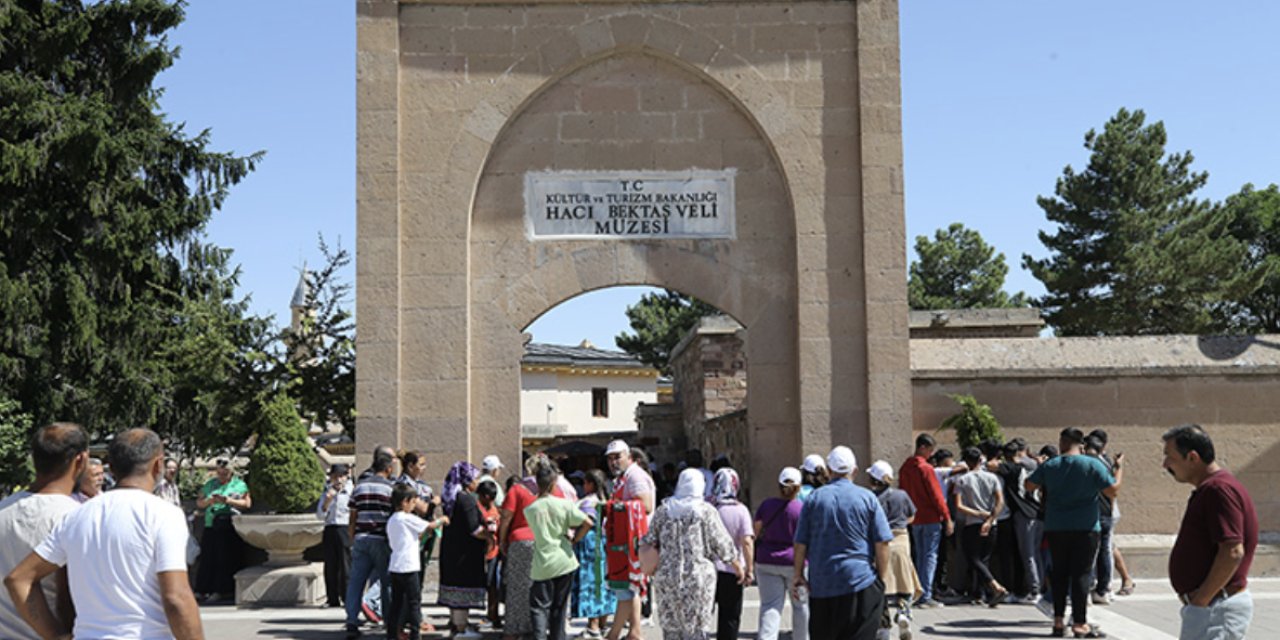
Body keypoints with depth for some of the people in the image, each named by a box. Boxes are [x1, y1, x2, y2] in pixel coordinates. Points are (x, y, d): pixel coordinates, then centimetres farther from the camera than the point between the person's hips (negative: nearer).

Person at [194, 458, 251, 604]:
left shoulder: (239, 485, 6)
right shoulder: (210, 485, 19)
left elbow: (247, 503, -3)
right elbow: (199, 503, 16)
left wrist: (228, 500, -14)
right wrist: (209, 501, -5)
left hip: (230, 527, -4)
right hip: (211, 527, 4)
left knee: (226, 560, -5)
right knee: (208, 559, 1)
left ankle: (223, 591, -1)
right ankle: (205, 591, 5)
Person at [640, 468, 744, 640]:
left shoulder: (663, 510, 5)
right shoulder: (706, 511, -4)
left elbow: (647, 544, 6)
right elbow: (722, 544, -2)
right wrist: (739, 568, 10)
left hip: (667, 576, 3)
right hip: (698, 577, -3)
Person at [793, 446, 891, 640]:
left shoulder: (814, 498, 3)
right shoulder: (867, 498, -1)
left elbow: (801, 544, 2)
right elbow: (882, 544, -3)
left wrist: (798, 574, 12)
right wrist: (881, 579, 5)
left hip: (821, 585, 2)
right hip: (861, 582, -2)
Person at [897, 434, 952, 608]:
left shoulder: (904, 468, 8)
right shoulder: (926, 468, -14)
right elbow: (936, 495, -15)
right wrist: (947, 518, -11)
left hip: (914, 519, 7)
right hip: (931, 519, -7)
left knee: (919, 556, 13)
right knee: (930, 556, -4)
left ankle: (919, 594, 14)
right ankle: (926, 596, -7)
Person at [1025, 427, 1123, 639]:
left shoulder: (1049, 466, 1)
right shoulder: (1093, 464, -8)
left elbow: (1029, 485, 10)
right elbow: (1113, 490, -8)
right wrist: (1118, 467, 6)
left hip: (1055, 528, 3)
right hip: (1085, 528, -3)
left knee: (1059, 573, 12)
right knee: (1081, 574, 0)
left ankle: (1059, 621, 15)